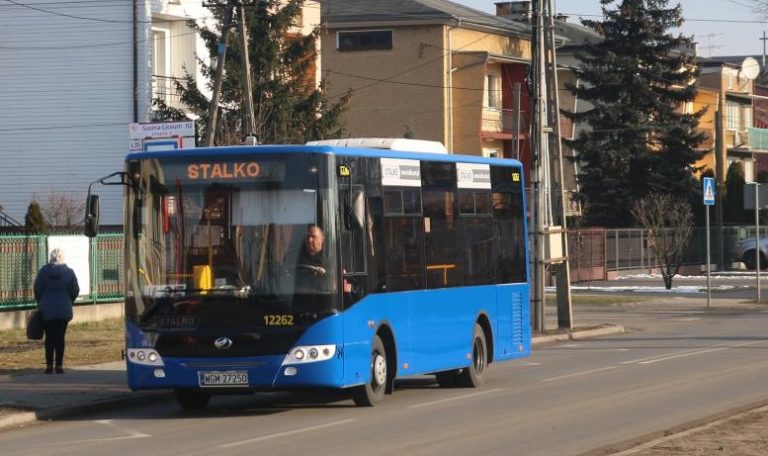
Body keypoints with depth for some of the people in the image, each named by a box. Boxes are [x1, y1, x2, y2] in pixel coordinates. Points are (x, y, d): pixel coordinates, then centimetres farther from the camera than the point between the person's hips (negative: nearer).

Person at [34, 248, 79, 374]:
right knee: (60, 337, 2)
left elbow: (37, 289, 1)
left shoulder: (43, 271, -3)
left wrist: (40, 303, 16)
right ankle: (59, 365, -1)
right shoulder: (69, 272, -3)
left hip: (47, 309, 0)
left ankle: (49, 365, 4)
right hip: (64, 310, 0)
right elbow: (75, 290, 1)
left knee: (49, 337, 6)